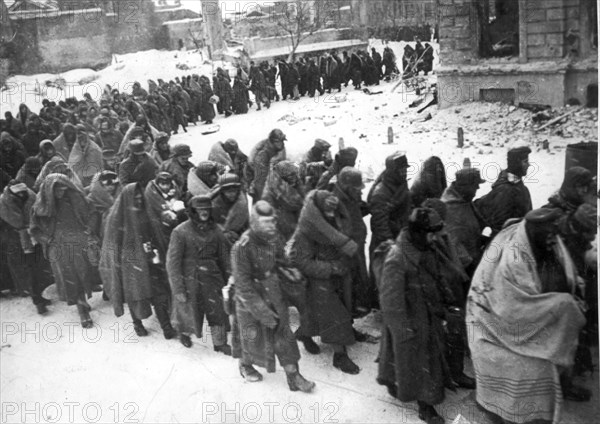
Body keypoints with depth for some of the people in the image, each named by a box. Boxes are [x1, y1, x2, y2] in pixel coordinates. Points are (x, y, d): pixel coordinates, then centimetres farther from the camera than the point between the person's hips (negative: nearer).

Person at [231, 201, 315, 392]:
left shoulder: (274, 239, -8)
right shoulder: (242, 247, -25)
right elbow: (243, 285, -23)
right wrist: (263, 311, -22)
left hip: (274, 296, 4)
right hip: (250, 299, -4)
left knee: (284, 335, 5)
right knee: (252, 337, 14)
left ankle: (293, 376, 16)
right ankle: (245, 365, 44)